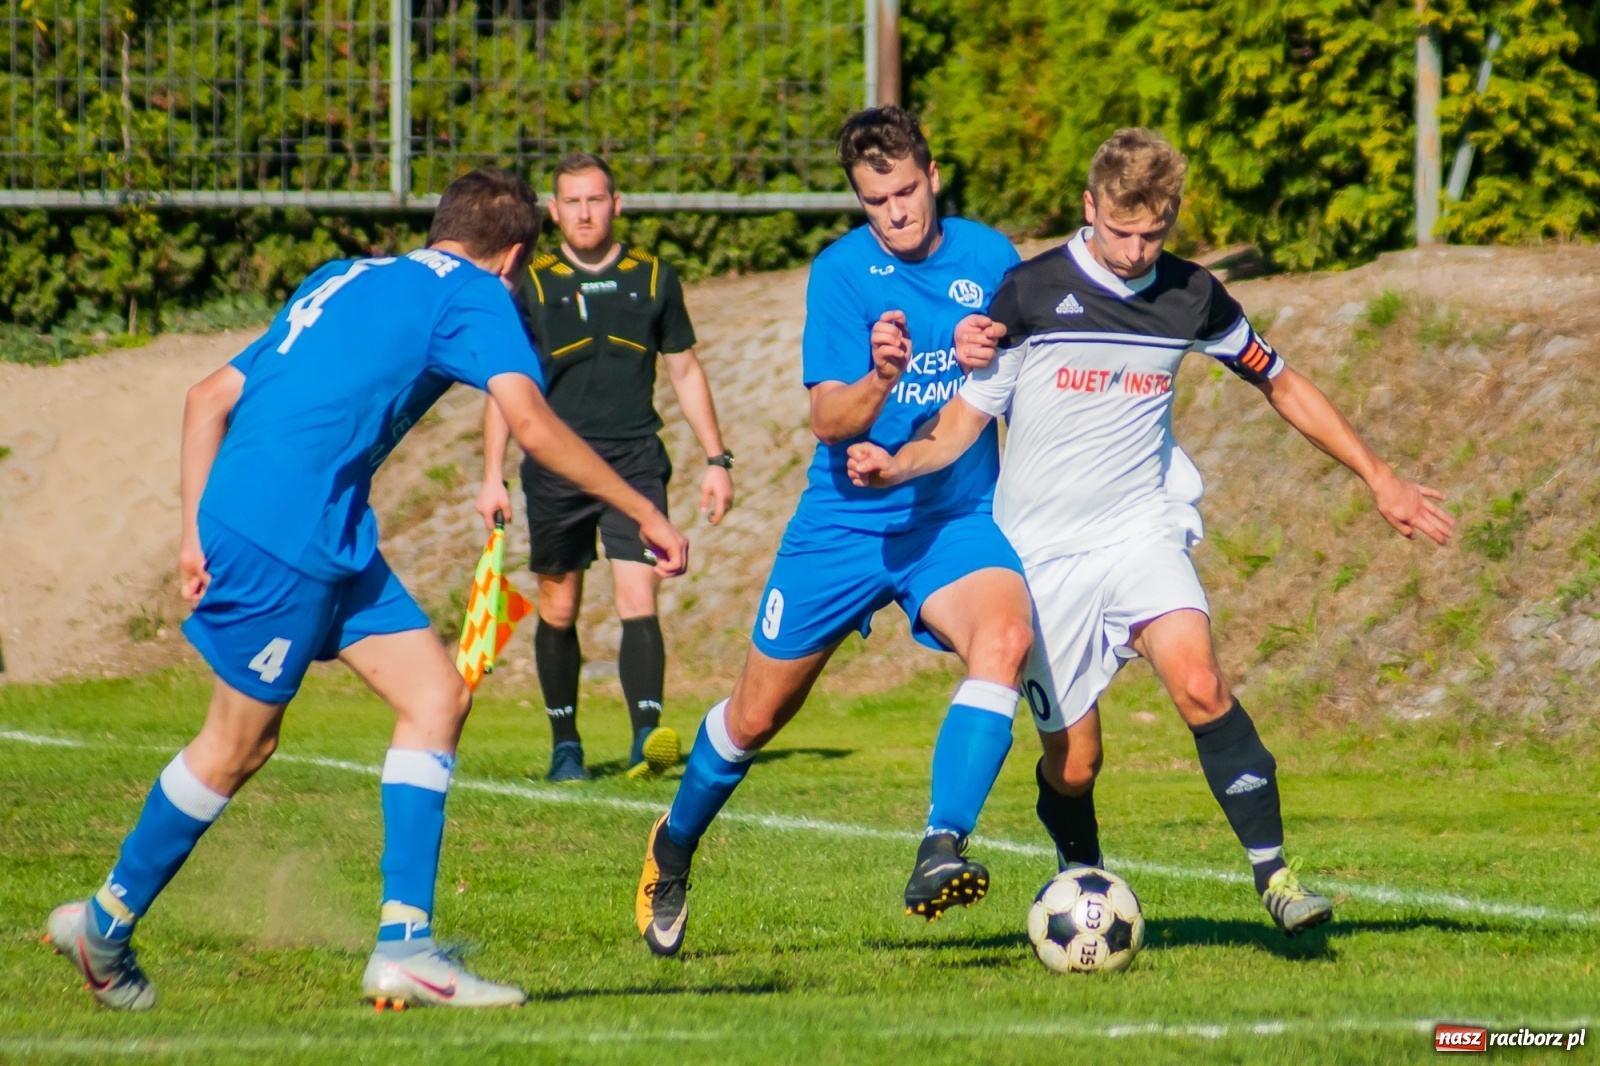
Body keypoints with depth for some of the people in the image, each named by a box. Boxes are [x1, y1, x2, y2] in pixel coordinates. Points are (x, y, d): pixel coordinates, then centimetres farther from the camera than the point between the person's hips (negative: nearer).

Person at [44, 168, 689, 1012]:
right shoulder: (474, 295, -1)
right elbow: (531, 425, -16)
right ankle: (106, 924, 21)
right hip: (286, 536, -9)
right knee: (239, 743, 4)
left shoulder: (347, 279, 23)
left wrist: (197, 532, 19)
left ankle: (404, 945, -1)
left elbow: (208, 398, 21)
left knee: (437, 695, 4)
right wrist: (644, 514, -10)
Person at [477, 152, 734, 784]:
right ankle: (565, 745, 17)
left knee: (638, 599, -14)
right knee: (558, 609, 5)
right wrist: (492, 477, -1)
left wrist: (717, 459, 11)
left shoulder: (654, 279, 7)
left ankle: (647, 737, -23)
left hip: (635, 461, 0)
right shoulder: (531, 286, 3)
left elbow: (685, 371, 15)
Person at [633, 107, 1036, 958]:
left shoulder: (987, 257, -1)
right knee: (757, 715, 9)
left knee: (1006, 634, -31)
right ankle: (674, 847, 39)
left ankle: (941, 854, -37)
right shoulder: (842, 271, -10)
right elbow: (828, 418, -19)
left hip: (955, 519, 1)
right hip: (845, 524, -1)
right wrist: (879, 379, -38)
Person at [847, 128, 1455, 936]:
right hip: (1043, 552, -1)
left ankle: (1272, 872, -21)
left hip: (1143, 533, 1)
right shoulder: (1031, 293, -7)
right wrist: (899, 465, -23)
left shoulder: (1191, 297, 1)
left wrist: (1380, 481, 14)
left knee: (1200, 684, -25)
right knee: (1073, 761, -1)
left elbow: (1280, 384, 14)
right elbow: (967, 417, -3)